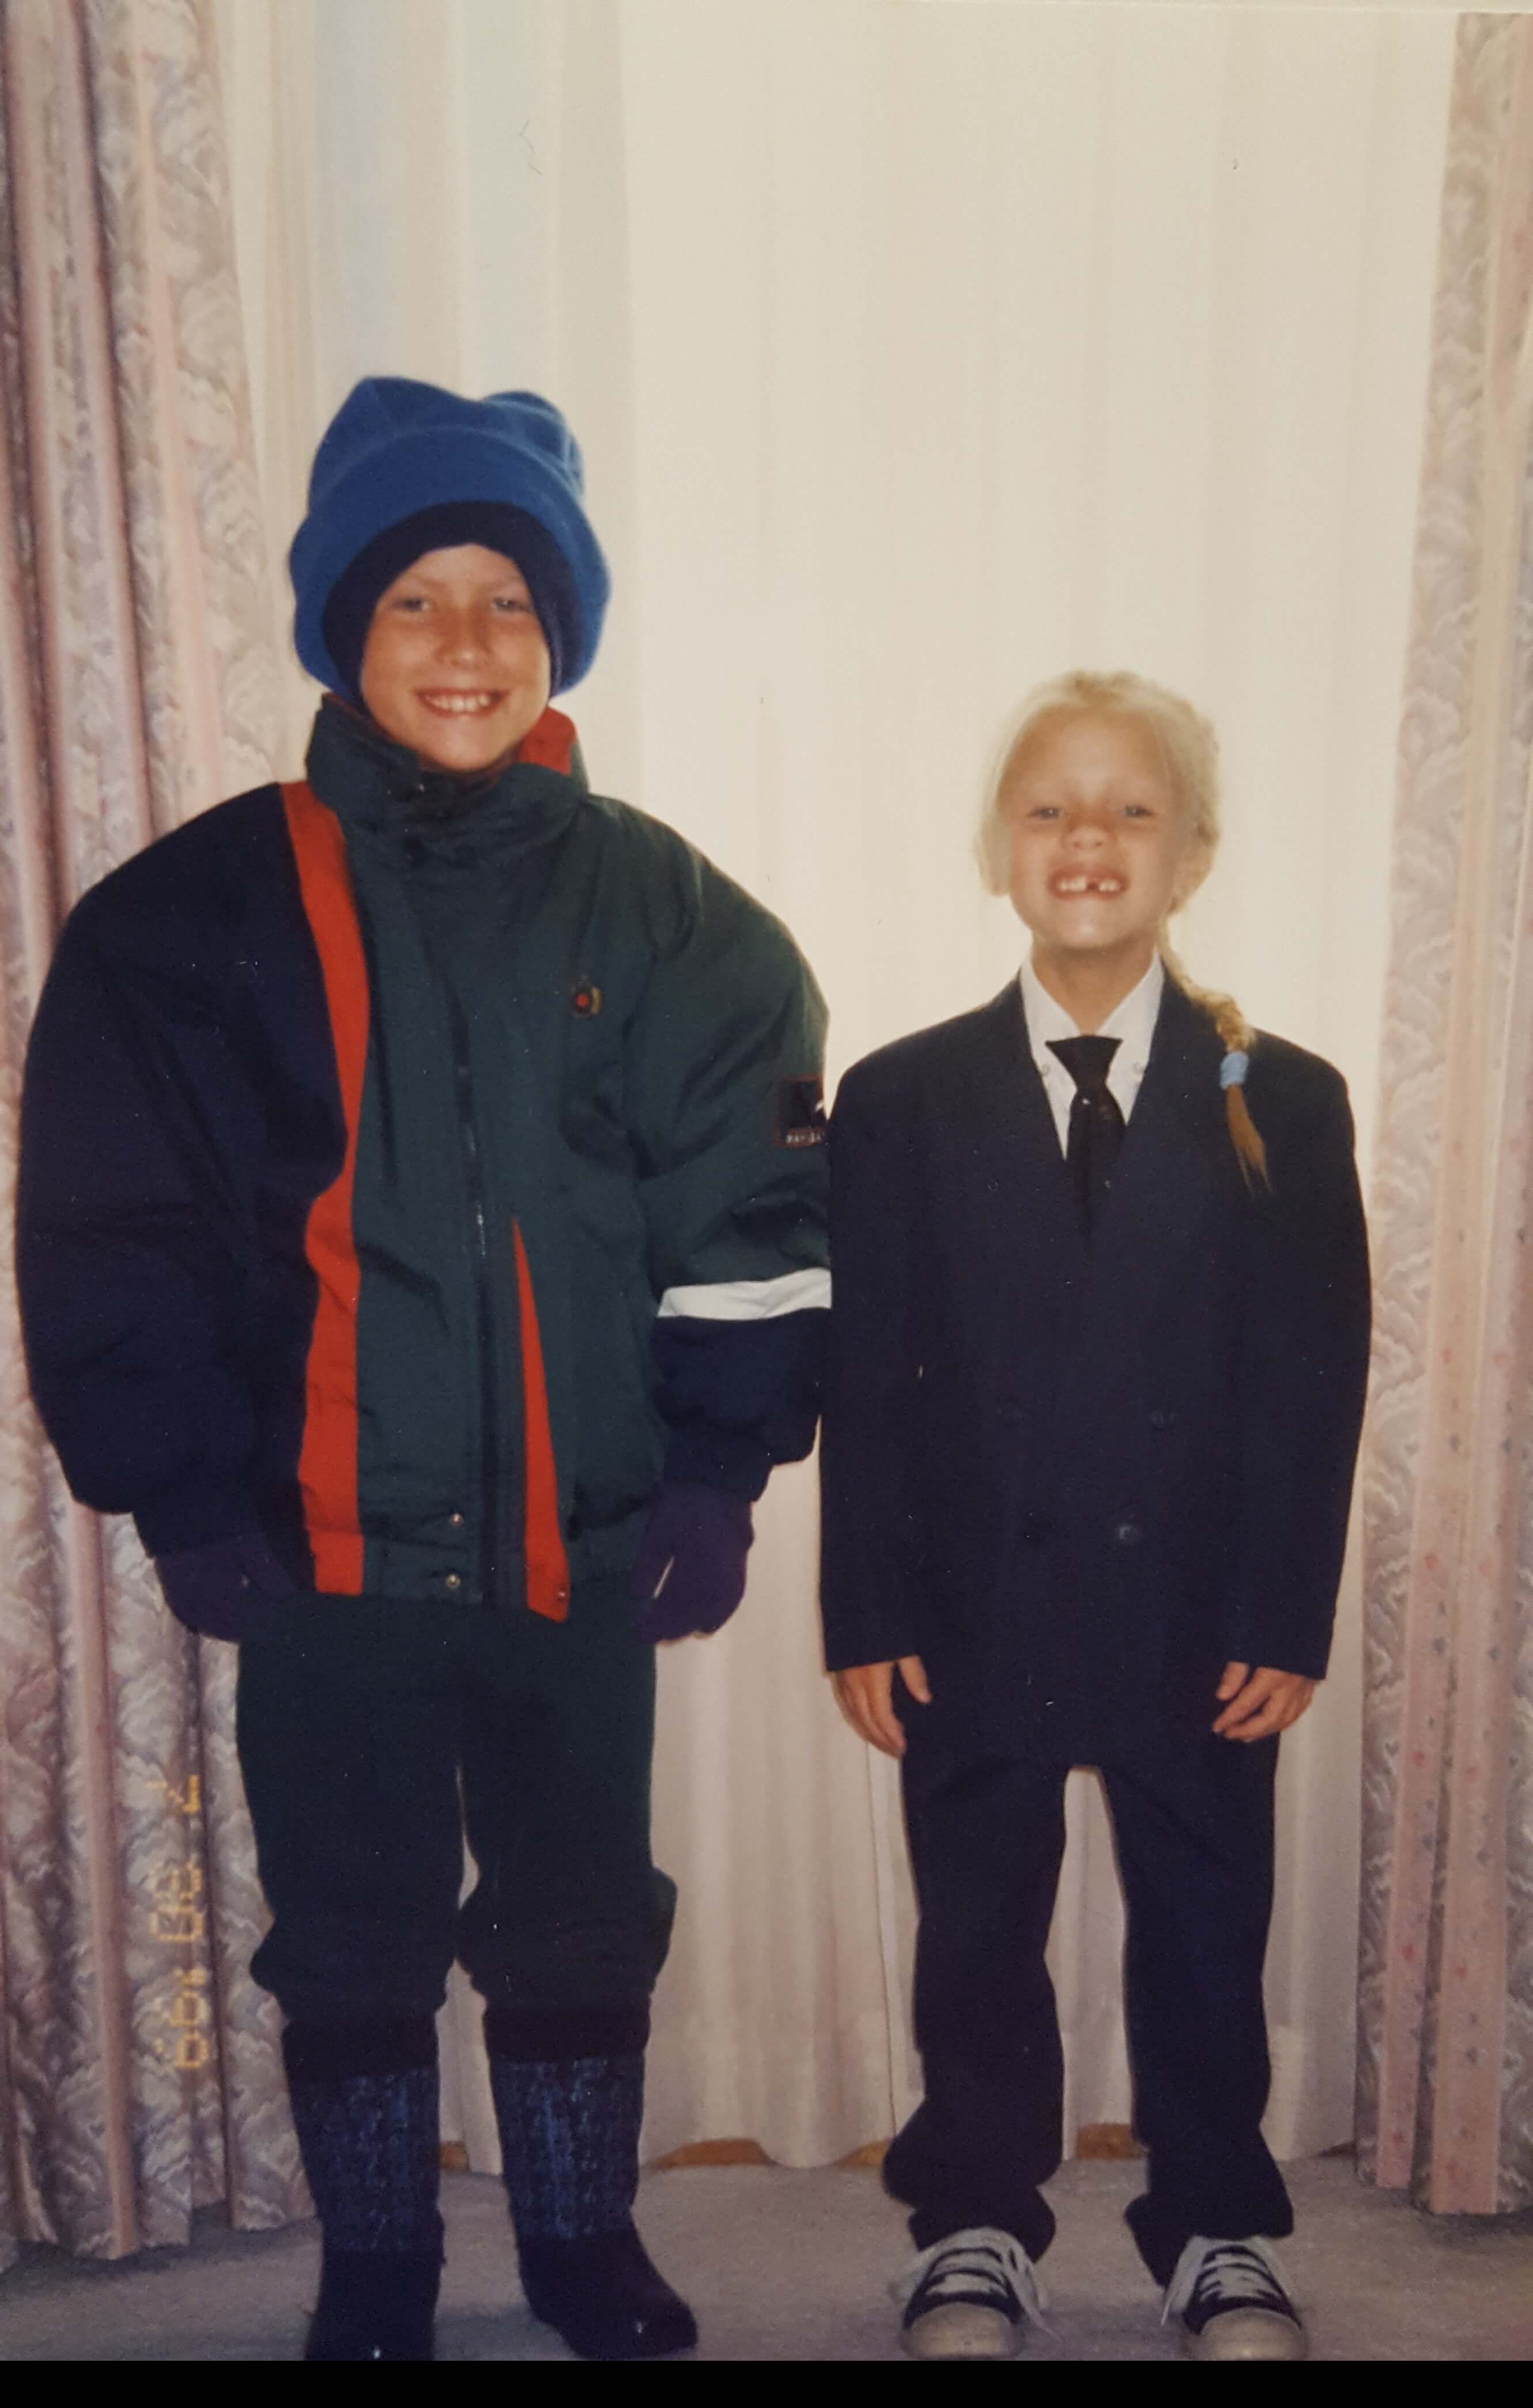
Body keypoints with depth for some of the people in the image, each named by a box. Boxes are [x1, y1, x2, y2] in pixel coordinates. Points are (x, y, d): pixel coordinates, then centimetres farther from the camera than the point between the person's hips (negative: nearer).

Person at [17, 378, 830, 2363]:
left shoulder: (657, 909, 1)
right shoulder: (200, 912, -4)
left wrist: (715, 1472, -3)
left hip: (585, 1545, 1)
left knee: (580, 1923, 17)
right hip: (320, 1546, -1)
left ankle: (587, 2251, 40)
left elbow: (752, 1207, 1)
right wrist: (187, 1502, -6)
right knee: (353, 1942, 14)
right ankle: (373, 2286, 38)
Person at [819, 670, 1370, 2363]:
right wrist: (866, 1618, -6)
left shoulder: (1282, 1105, 1)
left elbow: (1313, 1383, -1)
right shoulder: (899, 1103, 1)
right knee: (977, 1941, 14)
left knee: (1203, 1942, 15)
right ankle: (976, 2233, 35)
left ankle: (1219, 2236, 37)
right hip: (975, 1614, 0)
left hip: (1196, 1618, 0)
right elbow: (864, 1383, -2)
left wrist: (1288, 1621, -6)